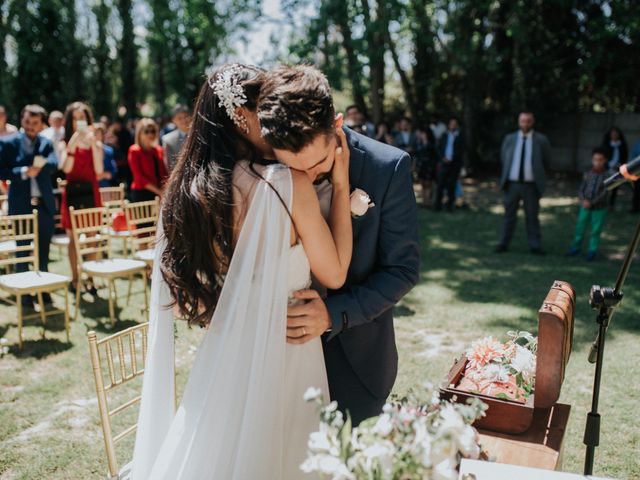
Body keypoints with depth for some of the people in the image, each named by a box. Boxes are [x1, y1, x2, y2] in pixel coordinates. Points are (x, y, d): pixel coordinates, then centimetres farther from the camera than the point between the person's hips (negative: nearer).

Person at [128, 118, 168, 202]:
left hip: (159, 194, 5)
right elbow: (139, 177, -7)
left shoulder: (159, 150, 14)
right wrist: (158, 191, -13)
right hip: (142, 194, -5)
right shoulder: (134, 151, -1)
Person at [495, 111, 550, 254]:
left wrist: (535, 170, 7)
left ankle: (535, 246, 12)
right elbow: (503, 158, 15)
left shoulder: (541, 140, -1)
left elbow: (546, 161, 7)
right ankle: (503, 244, 14)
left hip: (531, 185, -1)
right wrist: (512, 170, 10)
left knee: (532, 216, 5)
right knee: (509, 214, 7)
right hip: (512, 183, 1)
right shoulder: (509, 138, 4)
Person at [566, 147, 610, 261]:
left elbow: (604, 194, -14)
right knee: (580, 228, 11)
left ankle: (592, 251, 16)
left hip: (599, 209, -3)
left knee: (596, 231, 6)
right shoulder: (588, 174, 1)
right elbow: (582, 189, 2)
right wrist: (583, 200, -18)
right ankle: (576, 247, 25)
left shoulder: (607, 176, -9)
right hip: (585, 207, 3)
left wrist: (591, 203, -21)